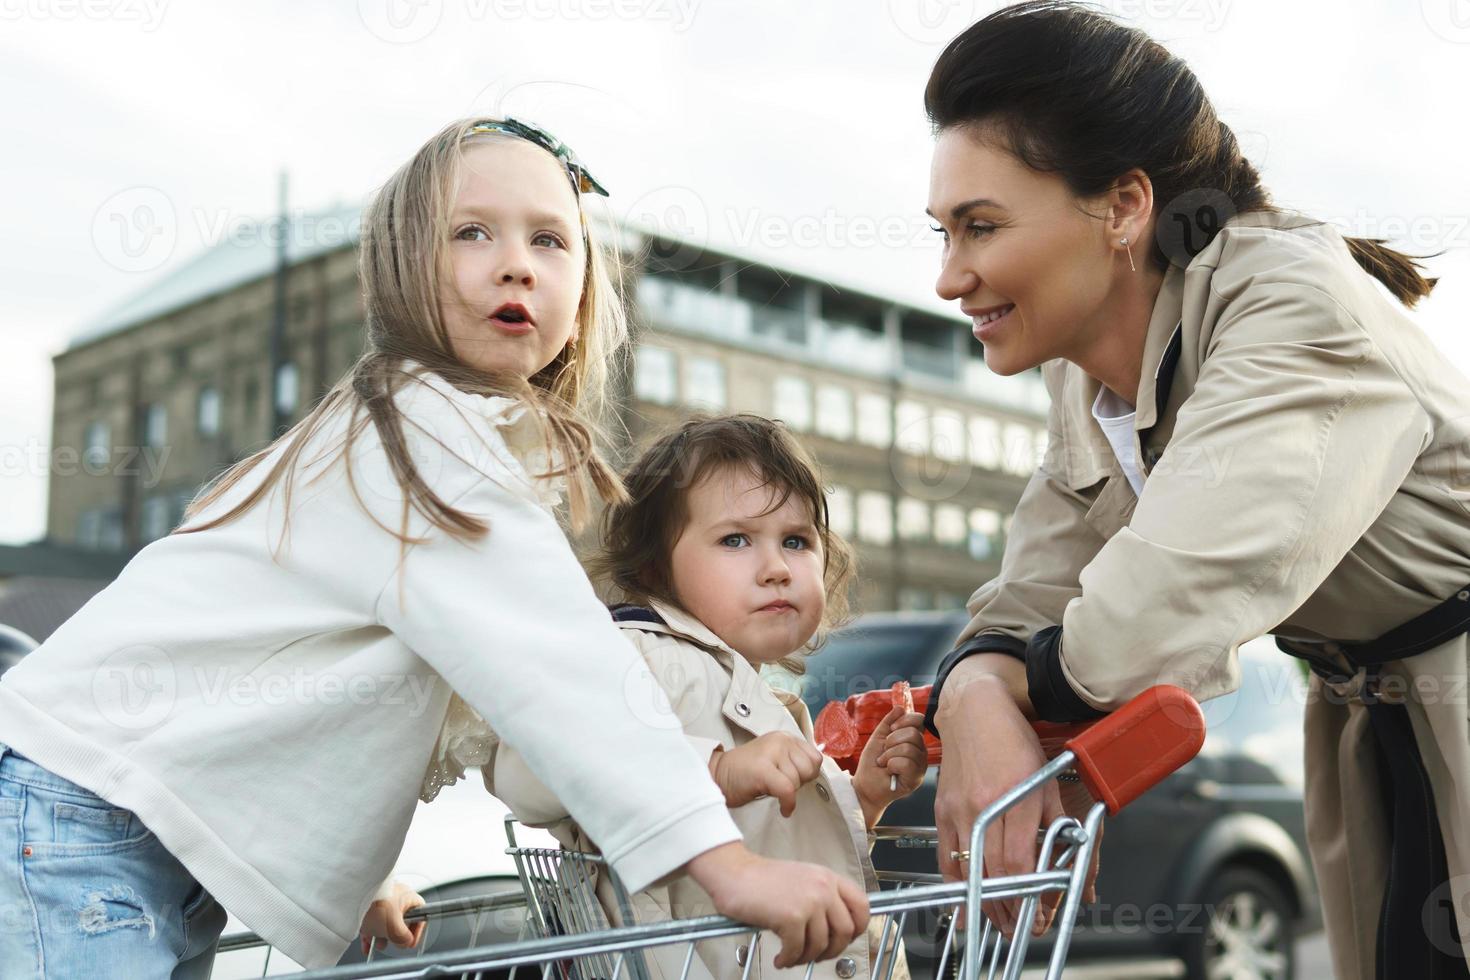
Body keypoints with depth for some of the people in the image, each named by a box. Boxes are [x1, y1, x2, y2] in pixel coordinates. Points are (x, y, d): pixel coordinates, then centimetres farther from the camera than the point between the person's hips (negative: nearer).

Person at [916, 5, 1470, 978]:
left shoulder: (1298, 313, -27)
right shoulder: (1089, 386, 1)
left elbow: (1149, 620, -36)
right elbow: (1030, 599, -4)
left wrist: (1013, 679, -16)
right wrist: (974, 699, -27)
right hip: (1381, 742, 7)